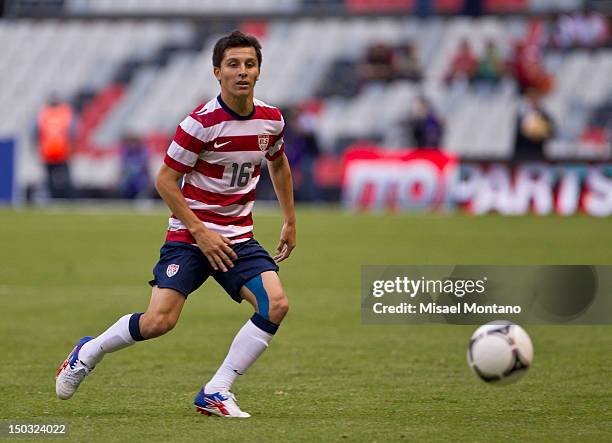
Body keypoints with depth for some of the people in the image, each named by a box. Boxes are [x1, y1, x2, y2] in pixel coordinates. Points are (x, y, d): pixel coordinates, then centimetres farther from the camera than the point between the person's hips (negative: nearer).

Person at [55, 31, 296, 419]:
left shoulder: (271, 120, 0)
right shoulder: (202, 123, -17)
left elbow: (278, 164, 22)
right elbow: (165, 181, -11)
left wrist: (290, 222, 23)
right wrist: (200, 232, -16)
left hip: (239, 238, 5)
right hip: (190, 234, -5)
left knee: (276, 304, -19)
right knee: (159, 321, -17)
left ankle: (216, 393, -9)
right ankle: (89, 352, 14)